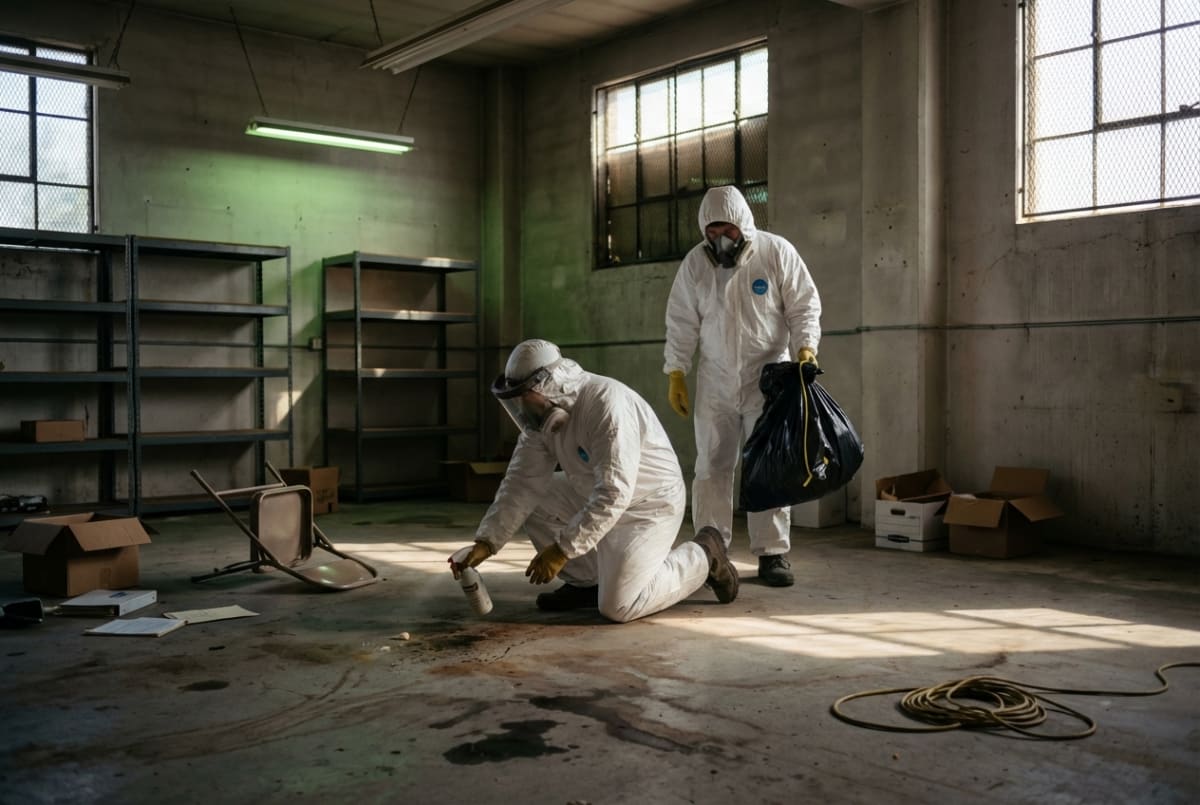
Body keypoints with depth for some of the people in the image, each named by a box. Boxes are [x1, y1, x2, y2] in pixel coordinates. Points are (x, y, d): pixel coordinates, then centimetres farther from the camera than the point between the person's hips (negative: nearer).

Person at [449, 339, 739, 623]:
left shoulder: (607, 405, -31)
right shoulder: (544, 414, -5)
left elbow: (613, 494, -35)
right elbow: (522, 483, -7)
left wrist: (563, 549, -34)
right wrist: (486, 542, -16)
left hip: (650, 505, -8)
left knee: (617, 606, -16)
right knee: (528, 500, -4)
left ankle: (703, 556, 6)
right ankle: (587, 582, 9)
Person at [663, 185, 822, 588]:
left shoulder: (777, 252, -7)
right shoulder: (695, 262, 0)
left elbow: (804, 306, -3)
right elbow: (682, 322, 5)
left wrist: (805, 347, -19)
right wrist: (675, 373, 3)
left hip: (767, 376, -2)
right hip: (715, 380, 2)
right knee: (712, 466, 5)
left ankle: (772, 553, 8)